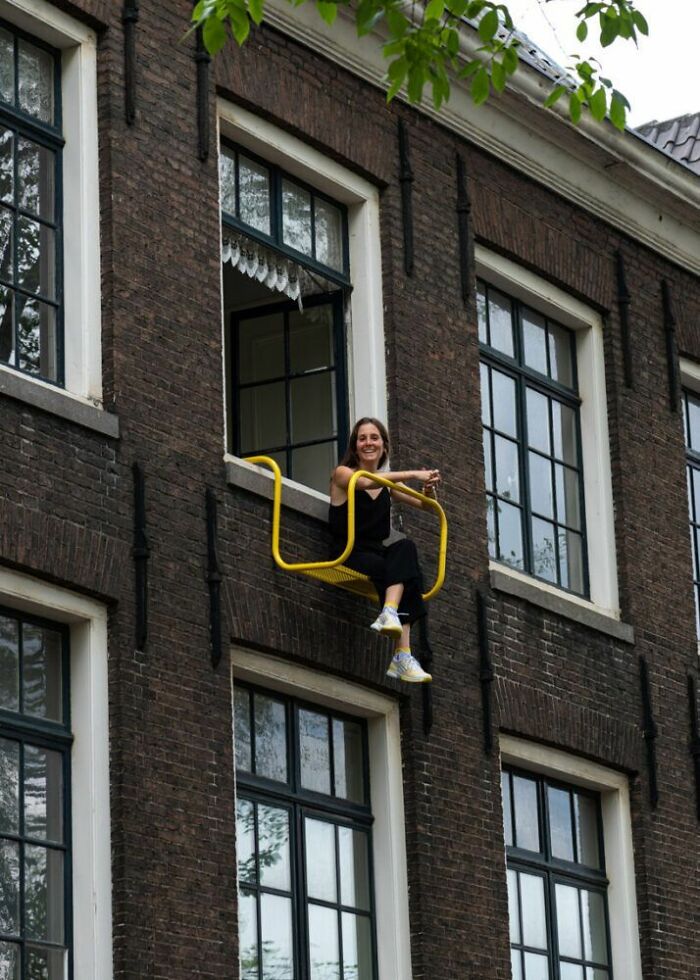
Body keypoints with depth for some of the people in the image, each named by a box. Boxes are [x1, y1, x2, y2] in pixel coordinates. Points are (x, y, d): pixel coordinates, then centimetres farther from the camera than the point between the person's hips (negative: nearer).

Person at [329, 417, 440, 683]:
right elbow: (366, 482, -21)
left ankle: (390, 612, -51)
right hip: (350, 557, -5)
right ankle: (402, 656, -40)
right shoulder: (342, 474, 2)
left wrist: (429, 489, -2)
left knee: (404, 550, -30)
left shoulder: (387, 484, 18)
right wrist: (414, 475, -25)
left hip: (378, 557, 5)